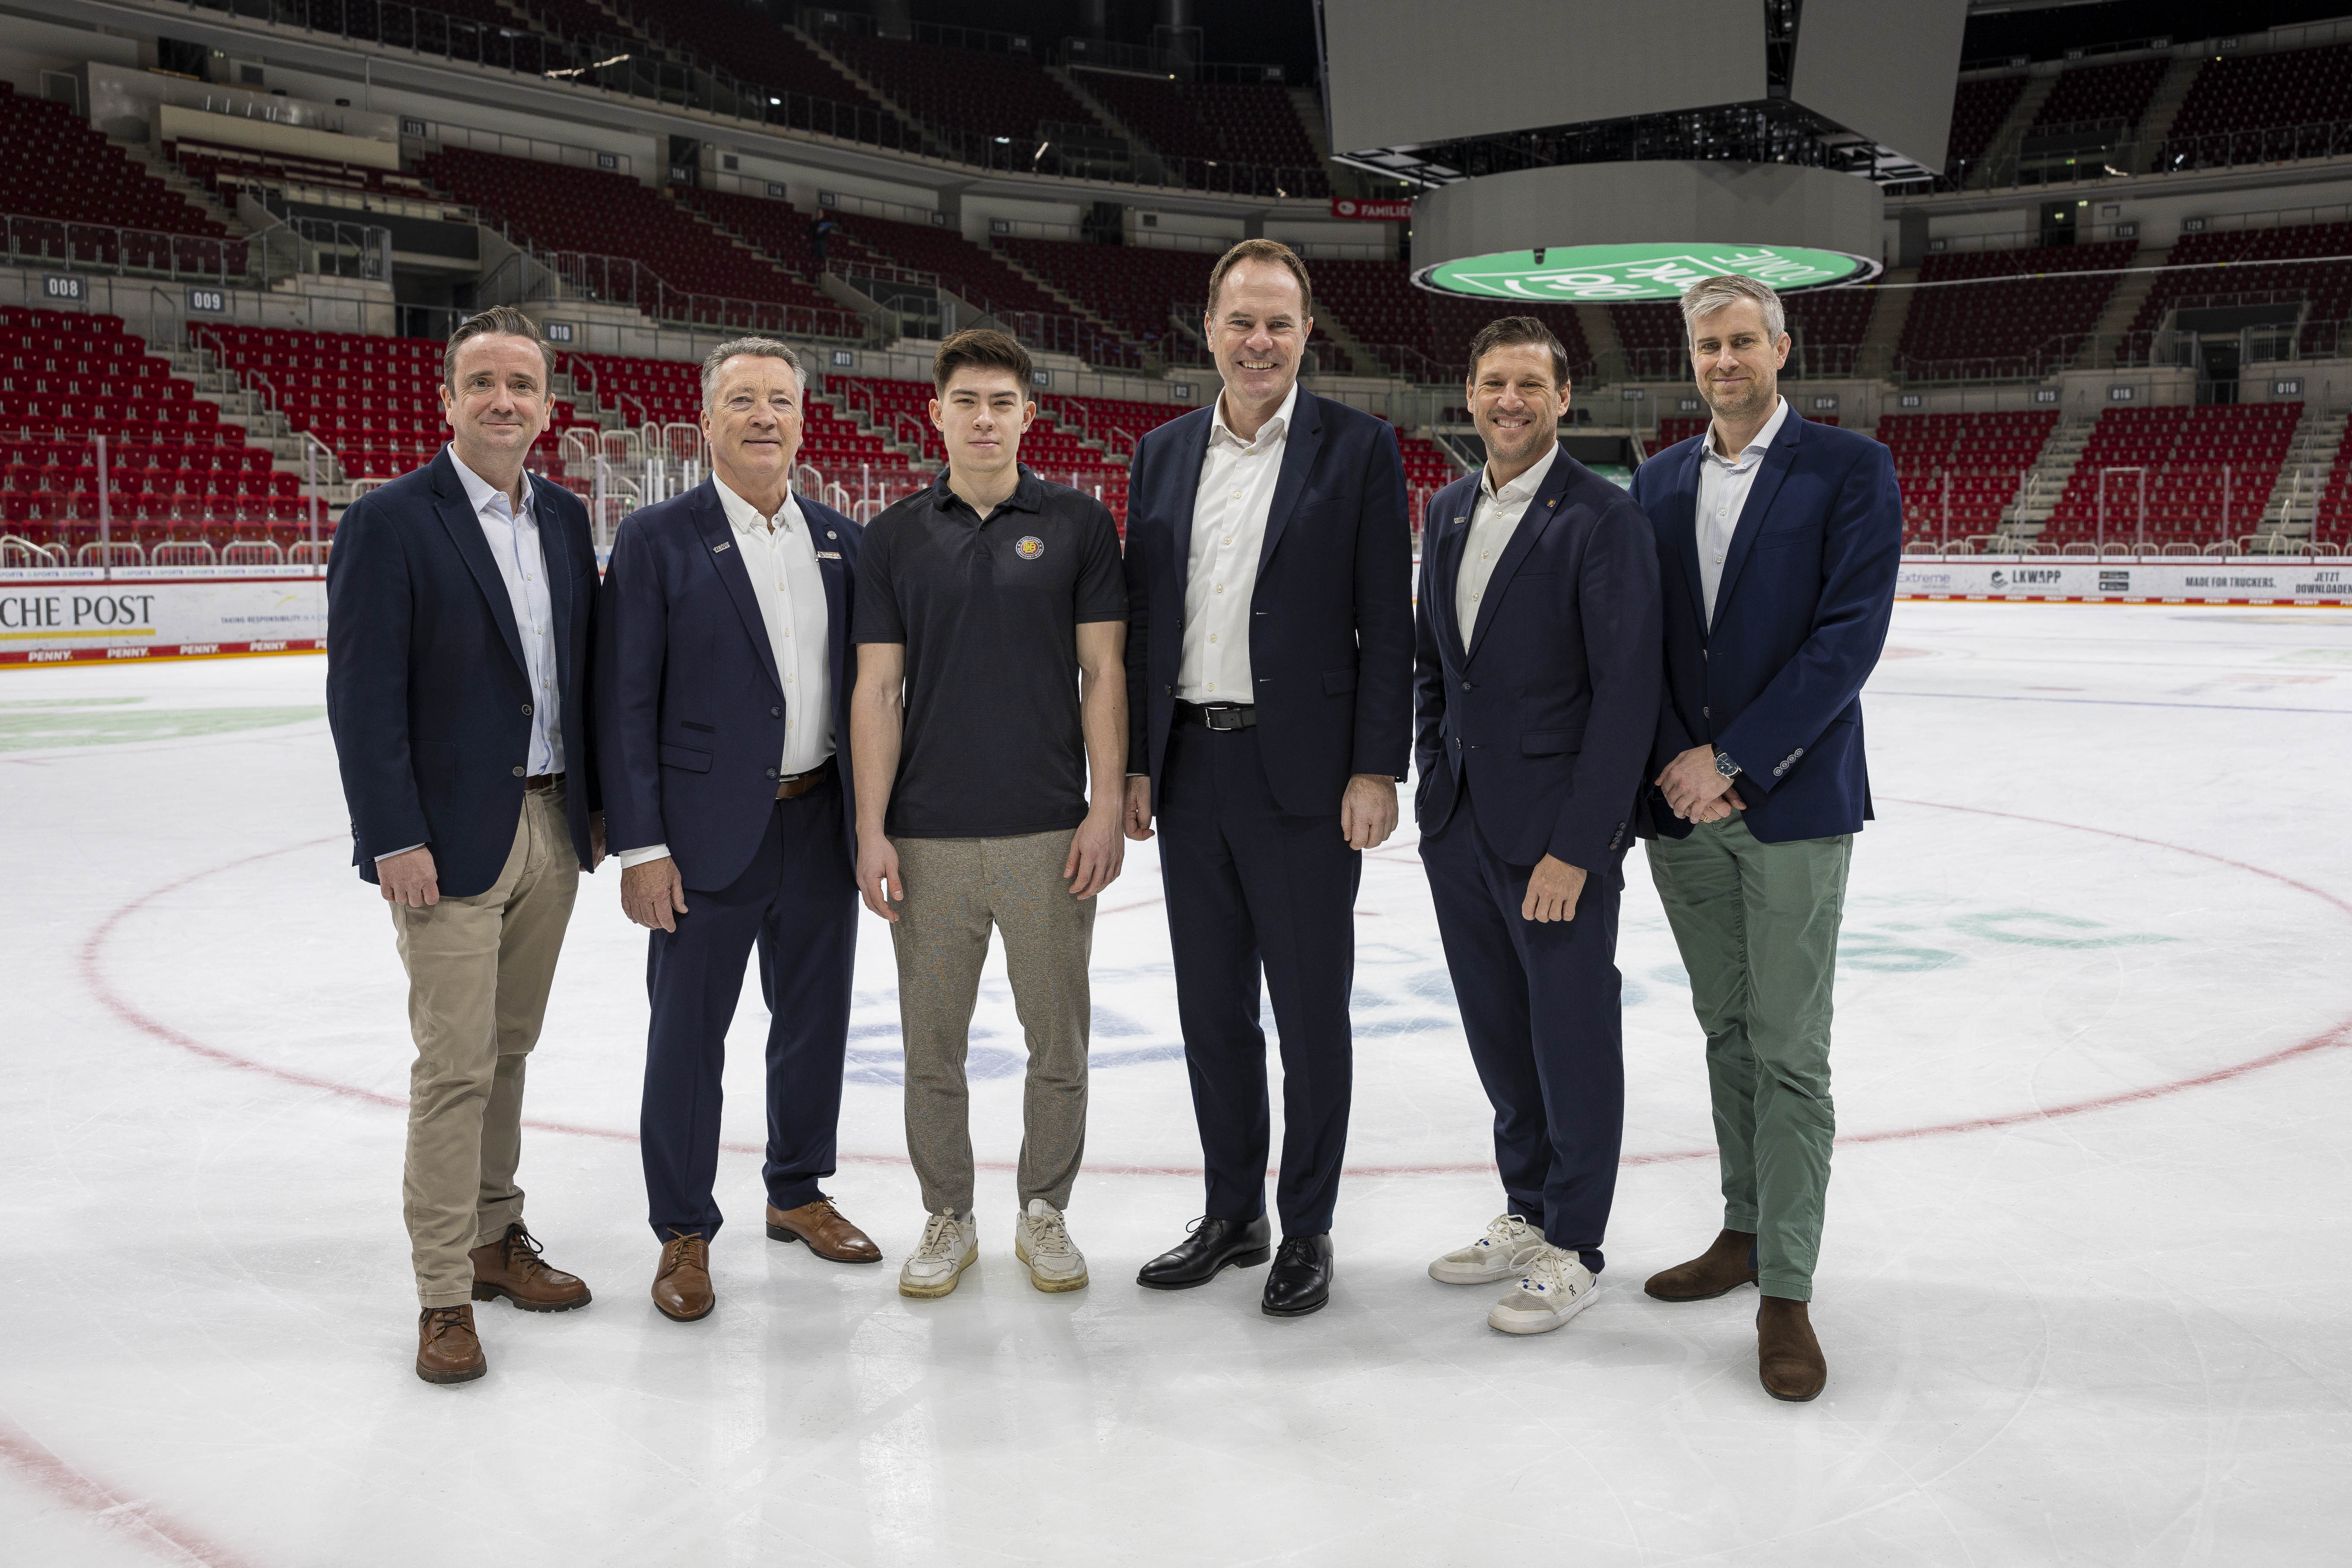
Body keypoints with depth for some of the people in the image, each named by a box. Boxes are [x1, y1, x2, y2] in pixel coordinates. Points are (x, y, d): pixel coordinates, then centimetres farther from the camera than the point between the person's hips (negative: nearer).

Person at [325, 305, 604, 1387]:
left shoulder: (565, 519, 10)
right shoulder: (389, 522, -9)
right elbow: (364, 696, -13)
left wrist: (596, 803, 10)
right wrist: (395, 839, -16)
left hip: (551, 828, 6)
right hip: (452, 839, -6)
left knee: (508, 1051, 16)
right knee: (455, 1067, -3)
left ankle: (496, 1238, 30)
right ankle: (445, 1294, 8)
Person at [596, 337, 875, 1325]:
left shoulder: (840, 540, 8)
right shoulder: (657, 540, -6)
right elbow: (626, 704, -8)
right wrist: (640, 846, -13)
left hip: (823, 824, 5)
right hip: (710, 834, -4)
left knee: (815, 1022, 16)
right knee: (688, 1037, 4)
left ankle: (798, 1191, 35)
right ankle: (683, 1233, 19)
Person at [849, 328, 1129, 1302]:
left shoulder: (1078, 524, 3)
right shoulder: (896, 536, 5)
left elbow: (1103, 674, 1)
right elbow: (877, 689, 3)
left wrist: (1105, 810, -7)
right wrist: (872, 831, -3)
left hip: (1048, 834, -1)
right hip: (929, 837, 1)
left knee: (1059, 1040, 7)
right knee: (932, 1046, 8)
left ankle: (1044, 1213, 24)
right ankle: (948, 1220, 24)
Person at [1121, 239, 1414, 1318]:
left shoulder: (1359, 449, -2)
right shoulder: (1162, 455, 10)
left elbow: (1386, 622, -6)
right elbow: (1140, 617, 11)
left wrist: (1376, 771, -12)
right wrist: (1135, 765, 6)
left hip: (1304, 773, -4)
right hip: (1189, 770, 5)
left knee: (1311, 1014, 5)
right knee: (1211, 1008, 13)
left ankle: (1307, 1230, 20)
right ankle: (1231, 1215, 28)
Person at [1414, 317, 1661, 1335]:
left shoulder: (1604, 520, -12)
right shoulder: (1448, 512, 10)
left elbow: (1627, 695, -16)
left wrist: (1576, 846, -18)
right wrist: (1435, 785, 11)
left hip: (1559, 829, -7)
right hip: (1461, 822, 7)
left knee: (1573, 1038, 5)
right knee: (1498, 1031, 16)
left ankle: (1573, 1248, 19)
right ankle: (1526, 1212, 33)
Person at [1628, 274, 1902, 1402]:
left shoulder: (1849, 469, -4)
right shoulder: (1658, 482, 11)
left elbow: (1849, 636, -12)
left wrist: (1734, 760, -15)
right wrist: (1676, 764, -6)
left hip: (1794, 802, -4)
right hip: (1681, 802, 5)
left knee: (1788, 1053, -2)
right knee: (1726, 1034, 14)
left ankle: (1785, 1290, 6)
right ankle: (1746, 1231, 28)